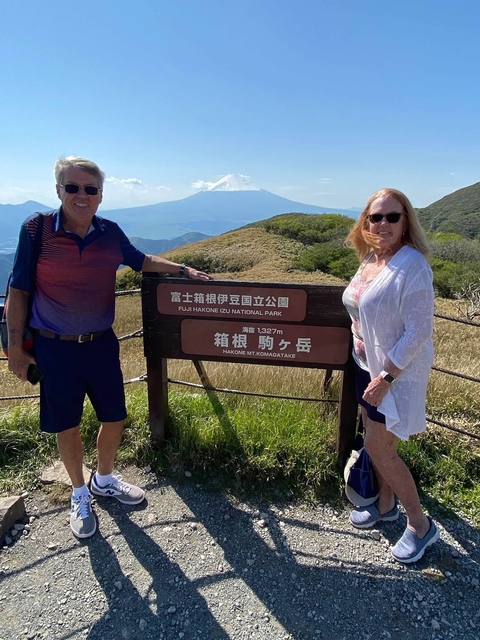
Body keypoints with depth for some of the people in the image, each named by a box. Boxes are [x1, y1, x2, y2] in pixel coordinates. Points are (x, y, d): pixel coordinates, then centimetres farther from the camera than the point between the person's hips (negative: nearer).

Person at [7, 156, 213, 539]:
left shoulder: (110, 233, -4)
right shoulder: (36, 230, -12)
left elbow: (140, 261, 15)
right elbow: (19, 291, -6)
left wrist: (183, 270, 6)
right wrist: (15, 348, -6)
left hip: (102, 344, 3)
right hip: (54, 349, -3)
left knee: (114, 419, 14)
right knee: (67, 426, 12)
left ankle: (104, 480, 43)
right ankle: (80, 495, 38)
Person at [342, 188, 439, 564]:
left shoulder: (412, 265, -21)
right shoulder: (371, 258, 4)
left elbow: (418, 331, -23)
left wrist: (385, 378, -21)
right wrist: (371, 371, 8)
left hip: (398, 372, -7)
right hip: (367, 364, 8)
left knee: (378, 447, -1)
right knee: (378, 442, 18)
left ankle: (420, 524, 21)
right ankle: (386, 505, 40)